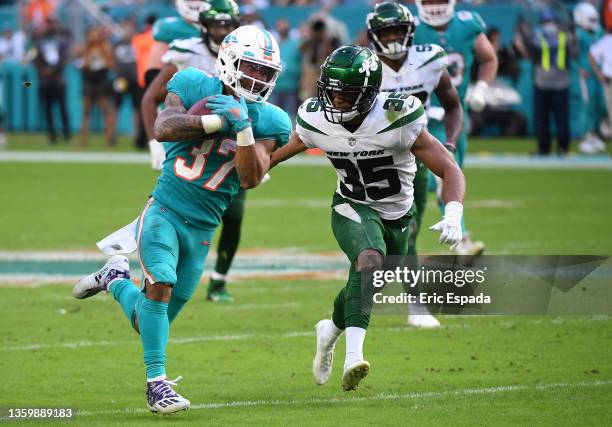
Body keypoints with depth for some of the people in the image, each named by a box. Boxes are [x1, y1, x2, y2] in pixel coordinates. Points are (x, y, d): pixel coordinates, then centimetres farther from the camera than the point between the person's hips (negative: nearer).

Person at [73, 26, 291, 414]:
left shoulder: (268, 121, 1)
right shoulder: (195, 87, -1)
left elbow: (250, 179, -10)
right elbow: (163, 128, -17)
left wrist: (243, 127, -21)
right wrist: (217, 120, -25)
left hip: (202, 230, 3)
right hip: (165, 210, -3)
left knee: (149, 322, 5)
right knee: (160, 284, -26)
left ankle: (116, 279, 35)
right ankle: (157, 383, -16)